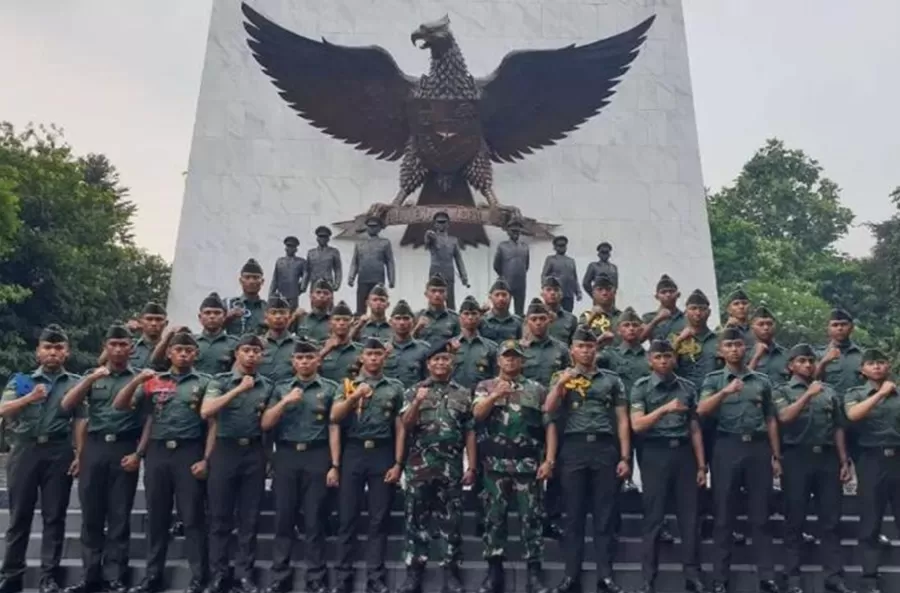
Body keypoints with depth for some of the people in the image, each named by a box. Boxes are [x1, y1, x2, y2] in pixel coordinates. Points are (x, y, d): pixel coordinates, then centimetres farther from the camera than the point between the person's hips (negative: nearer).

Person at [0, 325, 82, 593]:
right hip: (25, 450, 1)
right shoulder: (21, 380, 11)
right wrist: (29, 397, -16)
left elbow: (79, 422, 2)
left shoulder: (76, 383, 7)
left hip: (59, 452, -1)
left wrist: (79, 455, -6)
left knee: (54, 516, 3)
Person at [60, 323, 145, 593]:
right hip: (94, 447, 3)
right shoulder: (92, 376, 13)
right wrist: (90, 379, -13)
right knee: (91, 515, 6)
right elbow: (66, 406, 1)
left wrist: (138, 453, -8)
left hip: (124, 449, -3)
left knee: (119, 517, 2)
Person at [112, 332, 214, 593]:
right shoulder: (153, 382, 10)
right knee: (156, 517, 10)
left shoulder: (204, 382, 3)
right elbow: (119, 406, 7)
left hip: (189, 452, -3)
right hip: (157, 452, 3)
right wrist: (136, 380, -8)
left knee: (192, 517, 0)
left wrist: (206, 459, -8)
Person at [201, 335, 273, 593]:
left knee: (250, 517, 6)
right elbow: (206, 412, -17)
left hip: (255, 452, 2)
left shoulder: (267, 386, 8)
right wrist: (239, 389, -19)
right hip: (225, 450, -2)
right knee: (220, 516, 5)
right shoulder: (220, 381, 1)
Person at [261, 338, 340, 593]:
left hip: (317, 456, -2)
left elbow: (333, 429, -1)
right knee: (284, 518, 6)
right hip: (286, 456, 2)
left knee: (314, 520, 3)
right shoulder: (281, 388, 11)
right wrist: (285, 401, -10)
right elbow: (265, 424, 4)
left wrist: (335, 465, -6)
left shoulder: (330, 388, 3)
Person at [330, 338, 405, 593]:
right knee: (348, 517, 3)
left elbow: (400, 428, 5)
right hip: (354, 452, 0)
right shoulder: (348, 384, 9)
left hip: (383, 454, 0)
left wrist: (398, 463, -2)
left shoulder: (395, 388, 8)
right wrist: (354, 396, -17)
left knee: (379, 519, 3)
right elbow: (334, 417, -3)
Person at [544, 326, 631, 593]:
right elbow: (548, 410, -4)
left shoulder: (612, 380, 11)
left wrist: (625, 457, 1)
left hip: (605, 448, 1)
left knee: (604, 516, 3)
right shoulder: (563, 378, 11)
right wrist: (560, 383, -16)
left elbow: (622, 421, 8)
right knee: (574, 515, 4)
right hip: (573, 448, 0)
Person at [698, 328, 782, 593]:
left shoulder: (762, 380, 12)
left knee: (760, 515, 6)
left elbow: (771, 421, 14)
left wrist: (776, 456, 10)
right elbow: (701, 410, -12)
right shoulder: (713, 379, 5)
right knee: (724, 515, 3)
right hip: (727, 447, -2)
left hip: (758, 447, 2)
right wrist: (725, 392, -26)